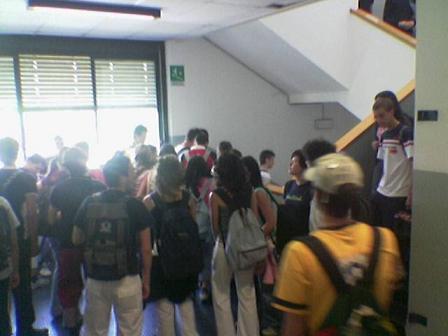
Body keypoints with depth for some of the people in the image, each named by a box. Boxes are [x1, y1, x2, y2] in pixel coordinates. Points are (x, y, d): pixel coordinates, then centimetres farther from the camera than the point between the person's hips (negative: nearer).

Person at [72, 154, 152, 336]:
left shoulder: (88, 203, -3)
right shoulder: (135, 206, -11)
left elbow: (76, 240, 8)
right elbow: (146, 249, -8)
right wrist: (146, 280, 3)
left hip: (95, 279, 3)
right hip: (126, 280, -3)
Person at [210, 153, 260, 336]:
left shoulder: (216, 195, -12)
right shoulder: (249, 191, -2)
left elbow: (215, 226, -5)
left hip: (225, 246, -4)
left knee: (221, 295, 13)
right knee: (247, 295, 15)